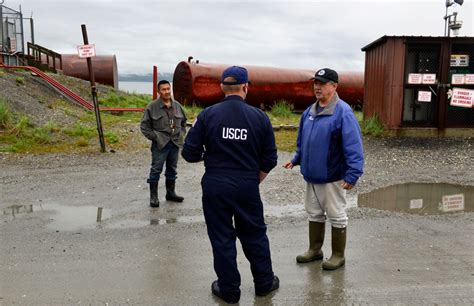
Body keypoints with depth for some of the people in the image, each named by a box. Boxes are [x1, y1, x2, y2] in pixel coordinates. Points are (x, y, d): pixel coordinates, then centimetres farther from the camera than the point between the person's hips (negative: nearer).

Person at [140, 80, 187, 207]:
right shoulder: (152, 107, -7)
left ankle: (170, 193, 27)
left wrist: (181, 134, 9)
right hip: (160, 144, -5)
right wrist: (154, 137, -10)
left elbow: (183, 122, 21)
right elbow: (144, 125, -3)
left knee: (172, 169, 14)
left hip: (175, 143, 5)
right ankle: (153, 196, 7)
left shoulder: (177, 105, 7)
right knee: (156, 170, -1)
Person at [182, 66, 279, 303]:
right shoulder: (259, 117, -4)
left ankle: (229, 289, 25)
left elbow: (190, 154, -6)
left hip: (215, 187, -1)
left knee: (222, 238, 12)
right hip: (248, 188, 1)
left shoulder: (207, 115, -8)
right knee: (255, 235, 18)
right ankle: (264, 282, 33)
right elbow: (269, 160, 0)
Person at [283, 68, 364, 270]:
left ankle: (338, 255, 21)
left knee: (336, 216, 7)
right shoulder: (309, 111, 8)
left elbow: (353, 145, -22)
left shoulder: (343, 112, -16)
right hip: (312, 175, 8)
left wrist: (353, 173, -26)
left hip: (332, 177, -7)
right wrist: (296, 160, 18)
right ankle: (315, 250, 33)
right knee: (314, 214, 18)